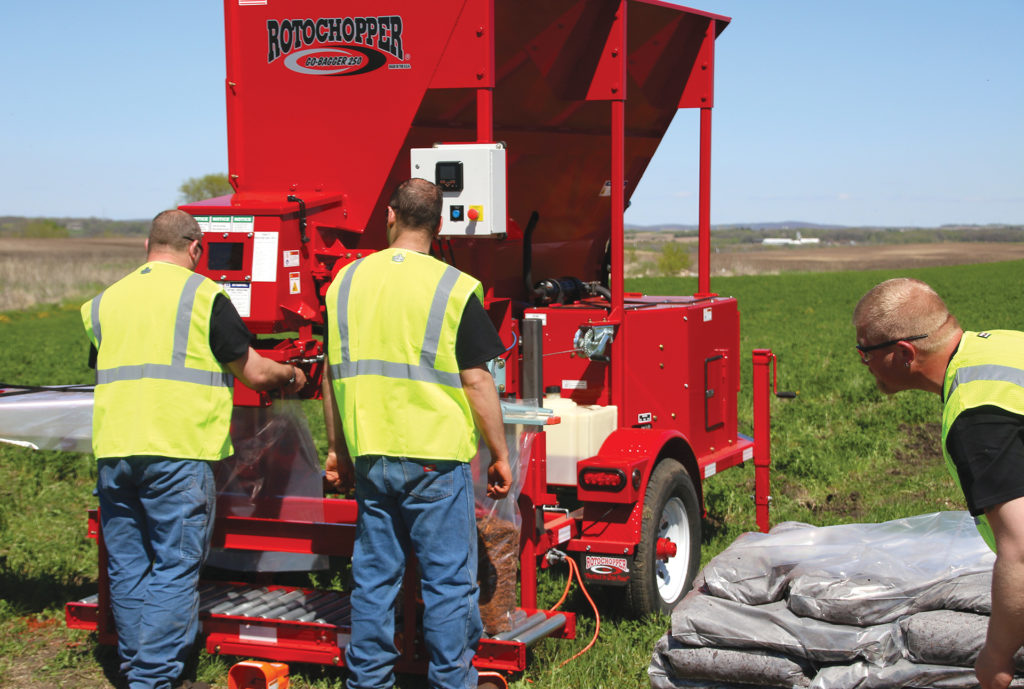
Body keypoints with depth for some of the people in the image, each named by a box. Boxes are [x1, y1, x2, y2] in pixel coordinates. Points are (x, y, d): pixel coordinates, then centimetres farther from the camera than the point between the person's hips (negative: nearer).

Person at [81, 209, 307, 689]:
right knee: (175, 568, 0)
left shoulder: (106, 300, 15)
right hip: (177, 452, -5)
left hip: (113, 451, 5)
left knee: (127, 568, 12)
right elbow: (253, 373, 1)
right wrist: (290, 375, 22)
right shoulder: (203, 295, -1)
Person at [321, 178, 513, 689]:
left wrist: (337, 448, 20)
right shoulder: (453, 288, -7)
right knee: (447, 579, 4)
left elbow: (334, 375, 11)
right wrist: (499, 454, 2)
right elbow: (476, 381, -7)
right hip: (435, 455, -4)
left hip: (370, 455, 5)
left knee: (373, 575, 12)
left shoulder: (347, 281, 6)